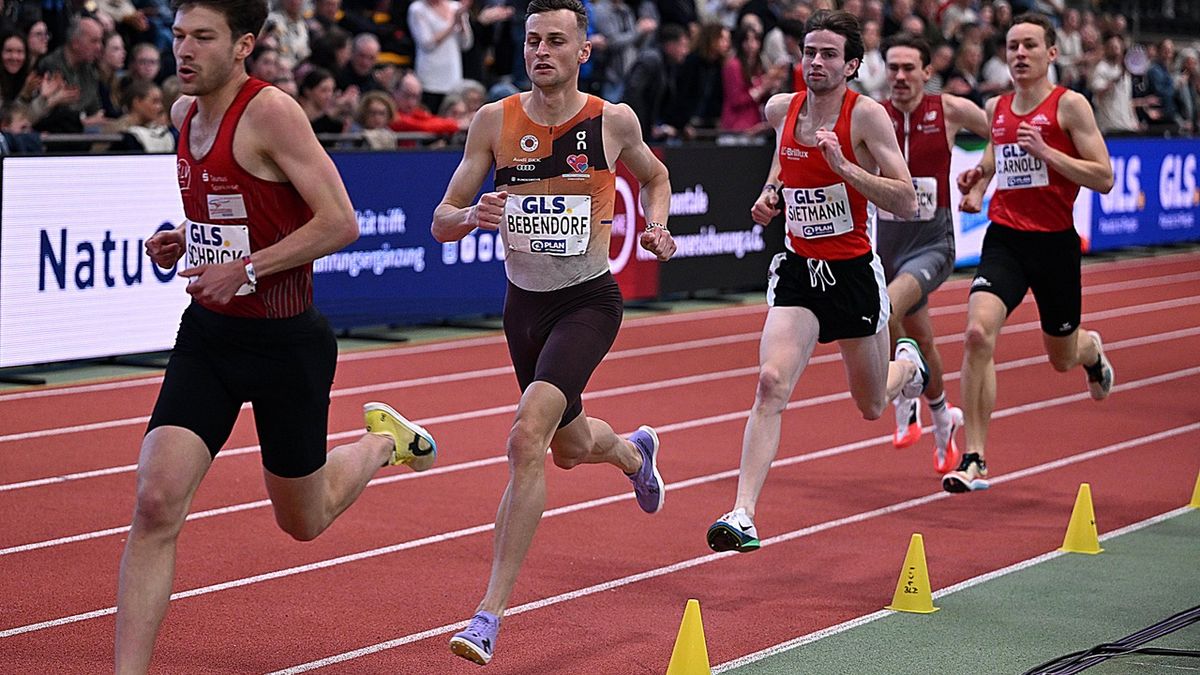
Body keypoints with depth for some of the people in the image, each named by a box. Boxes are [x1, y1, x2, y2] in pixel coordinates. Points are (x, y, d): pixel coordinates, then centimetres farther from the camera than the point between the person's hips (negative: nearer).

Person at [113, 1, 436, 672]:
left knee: (303, 521, 14)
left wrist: (246, 267, -23)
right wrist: (184, 239, 4)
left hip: (285, 341, -5)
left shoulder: (272, 112, -18)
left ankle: (383, 442, 44)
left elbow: (341, 223, -20)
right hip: (208, 333, 6)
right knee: (156, 504, -11)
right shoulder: (185, 113, 5)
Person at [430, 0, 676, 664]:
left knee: (526, 437, -24)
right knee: (569, 447, 22)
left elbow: (653, 175, 17)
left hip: (589, 302, -4)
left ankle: (491, 612, -20)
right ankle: (633, 451, 62)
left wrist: (657, 228, -2)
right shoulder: (494, 121, -4)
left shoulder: (614, 121, -6)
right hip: (523, 304, 4)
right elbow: (441, 221, -2)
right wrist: (472, 216, -23)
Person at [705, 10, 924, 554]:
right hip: (798, 269, 2)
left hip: (854, 270, -2)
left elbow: (907, 204, -19)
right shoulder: (780, 109, 0)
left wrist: (843, 167, -29)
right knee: (771, 384, -21)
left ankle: (908, 363, 53)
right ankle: (743, 515, -23)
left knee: (872, 408, 16)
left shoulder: (867, 116, -14)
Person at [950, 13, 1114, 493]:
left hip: (1054, 241, -2)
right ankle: (974, 459, -18)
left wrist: (1046, 151, -20)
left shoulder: (1069, 106, -6)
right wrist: (977, 185, 8)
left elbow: (1104, 179, -11)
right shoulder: (996, 108, 8)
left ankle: (1090, 350, 56)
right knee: (978, 332, -23)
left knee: (1062, 358, 14)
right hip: (1004, 238, 3)